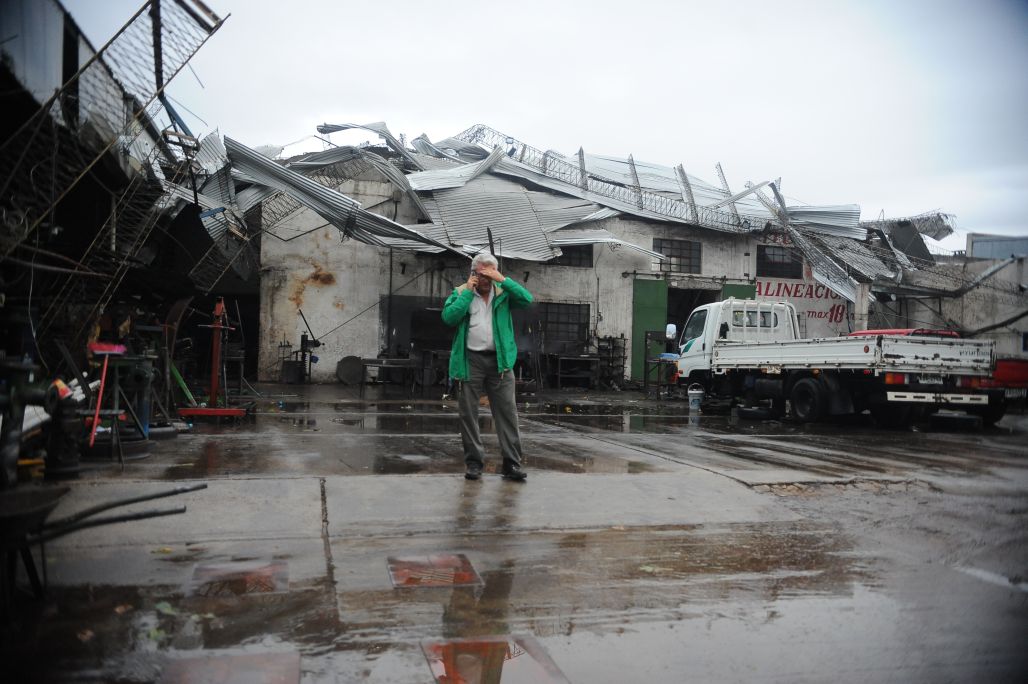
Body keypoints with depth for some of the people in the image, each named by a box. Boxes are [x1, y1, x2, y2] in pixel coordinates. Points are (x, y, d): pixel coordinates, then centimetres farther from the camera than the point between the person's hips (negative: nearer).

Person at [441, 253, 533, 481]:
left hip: (500, 360, 0)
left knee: (507, 410, -2)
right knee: (468, 412, 4)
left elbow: (527, 299, -8)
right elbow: (448, 317, -9)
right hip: (471, 360, 0)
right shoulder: (460, 293, 8)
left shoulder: (503, 292, 10)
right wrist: (468, 291, -8)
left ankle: (511, 462, 2)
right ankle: (474, 461, 14)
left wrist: (502, 279, -10)